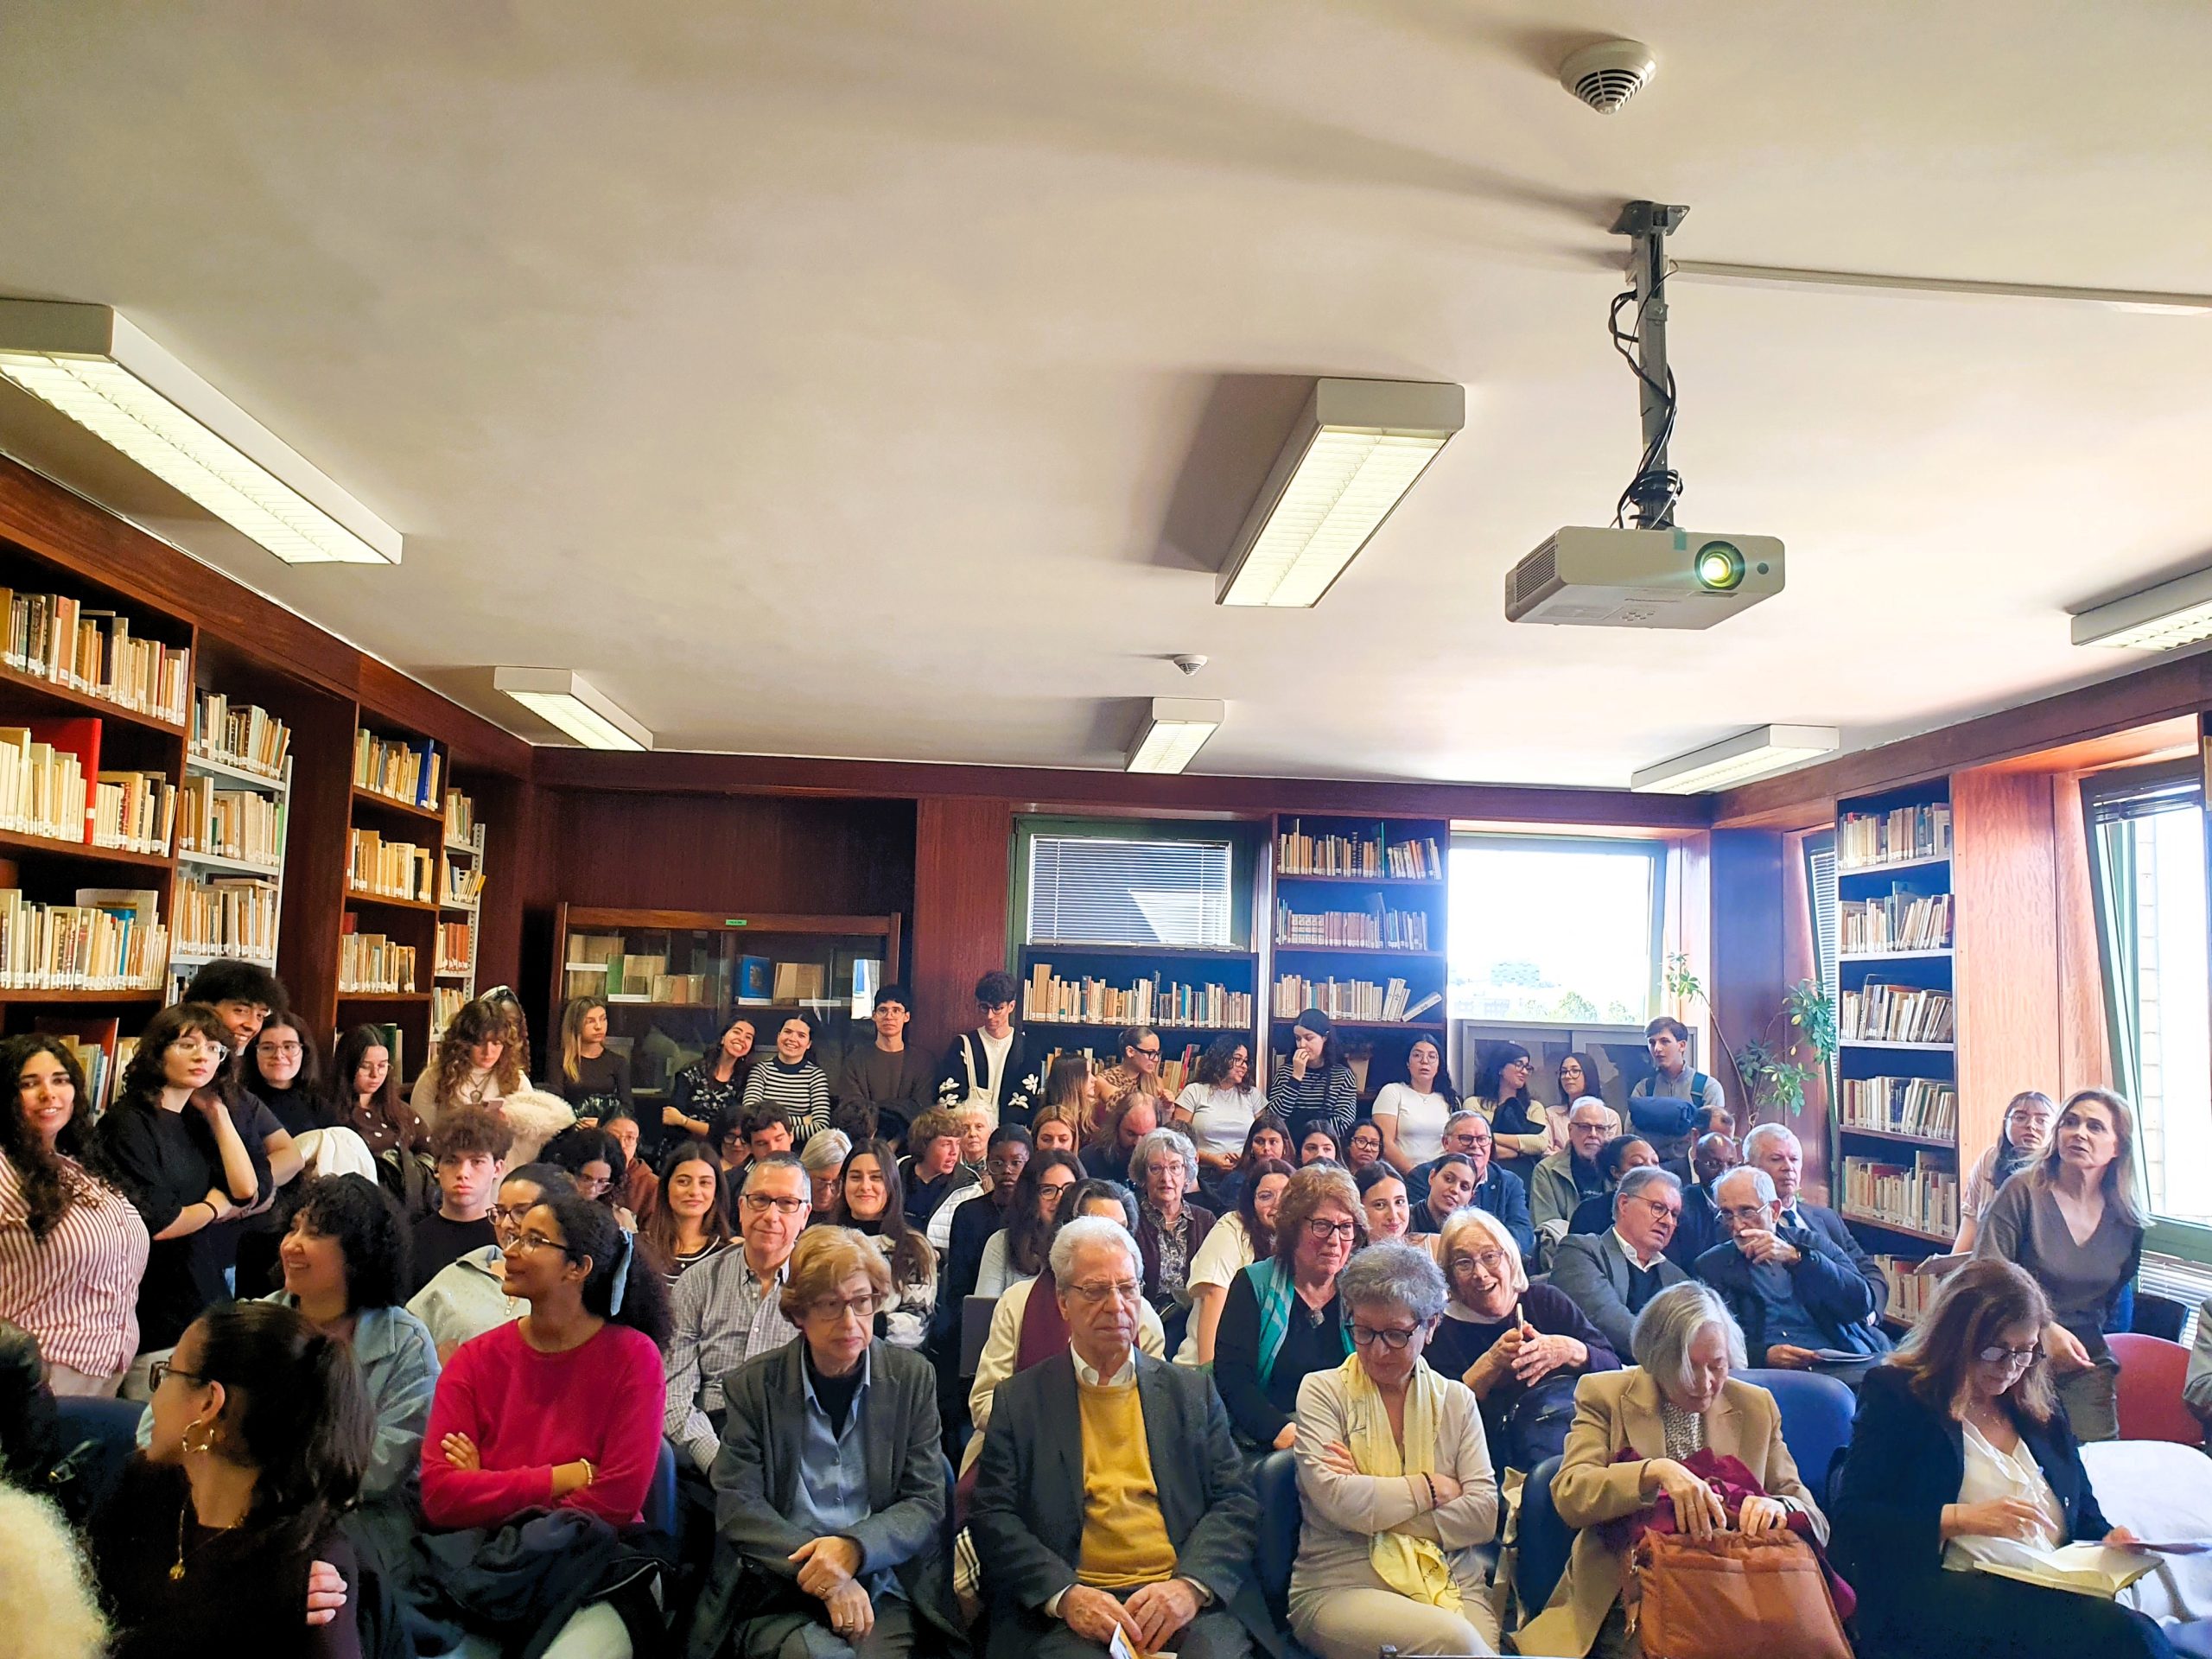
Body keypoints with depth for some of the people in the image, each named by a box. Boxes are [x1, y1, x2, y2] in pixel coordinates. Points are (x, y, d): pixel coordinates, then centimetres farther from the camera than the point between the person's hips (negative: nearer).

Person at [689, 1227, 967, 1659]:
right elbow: (737, 1505, -3)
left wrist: (853, 1548, -17)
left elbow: (926, 1504, 3)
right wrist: (824, 1575, -16)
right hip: (775, 1597, -1)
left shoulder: (912, 1376, 6)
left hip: (884, 1592, 1)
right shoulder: (754, 1384, 4)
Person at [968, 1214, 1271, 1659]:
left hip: (1185, 1603, 2)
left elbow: (1236, 1502, 9)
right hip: (1068, 1613, -1)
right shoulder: (1019, 1400, 10)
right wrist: (1064, 1594, -13)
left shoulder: (1191, 1393, 14)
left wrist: (1190, 1585, -10)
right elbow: (992, 1517, 4)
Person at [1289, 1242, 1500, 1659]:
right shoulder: (1323, 1391, 3)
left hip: (1454, 1584, 3)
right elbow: (1336, 1500, -12)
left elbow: (1484, 1516, 1)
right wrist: (1434, 1487, -3)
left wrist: (1374, 1502, -8)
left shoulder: (1456, 1400, 12)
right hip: (1343, 1587, -3)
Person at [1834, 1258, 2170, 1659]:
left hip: (2052, 1592, 6)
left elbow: (2085, 1516, 29)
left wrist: (2108, 1539, 6)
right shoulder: (1895, 1394, 4)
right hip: (1944, 1593, -6)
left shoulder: (2040, 1408, 23)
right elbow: (1851, 1519, -4)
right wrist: (1960, 1519, -13)